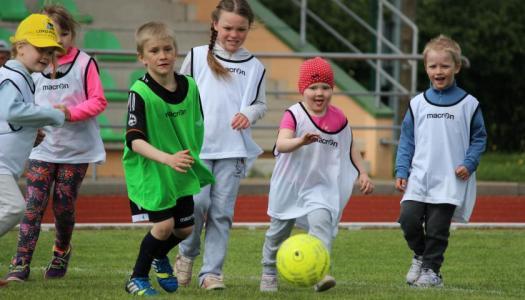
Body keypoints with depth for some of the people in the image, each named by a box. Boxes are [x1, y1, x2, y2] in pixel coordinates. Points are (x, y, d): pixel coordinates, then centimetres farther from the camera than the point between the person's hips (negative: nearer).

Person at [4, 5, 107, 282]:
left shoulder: (84, 63, -5)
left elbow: (98, 101, -5)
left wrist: (71, 112, -20)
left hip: (75, 149, -1)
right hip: (42, 147, 1)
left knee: (64, 207, 5)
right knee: (32, 205, -9)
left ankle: (61, 253, 31)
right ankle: (21, 264, -11)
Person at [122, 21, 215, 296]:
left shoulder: (189, 86, -5)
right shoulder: (140, 93, -22)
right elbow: (135, 140, -31)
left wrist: (194, 158, 15)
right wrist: (167, 158, -43)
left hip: (182, 171, 6)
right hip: (149, 170, -6)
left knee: (185, 228, 10)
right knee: (164, 224, -14)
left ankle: (159, 258, 43)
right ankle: (137, 278, 7)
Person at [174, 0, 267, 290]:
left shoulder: (254, 67, 9)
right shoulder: (197, 57, 5)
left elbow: (260, 103, 16)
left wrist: (249, 113, -7)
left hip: (233, 149, 1)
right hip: (197, 146, -1)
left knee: (222, 212, -2)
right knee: (197, 203, -13)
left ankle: (211, 272, 3)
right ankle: (187, 254, 13)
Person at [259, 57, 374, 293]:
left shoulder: (338, 118, -2)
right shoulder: (294, 115, -15)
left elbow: (350, 149, 13)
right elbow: (282, 144, -32)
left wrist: (362, 174, 5)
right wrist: (301, 141, -52)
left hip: (321, 186, 1)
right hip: (290, 184, -1)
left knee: (321, 222, -25)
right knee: (278, 231, 13)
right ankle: (269, 273, 35)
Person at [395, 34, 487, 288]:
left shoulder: (468, 104, 3)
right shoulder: (418, 104, 7)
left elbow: (479, 138, 7)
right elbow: (406, 140, 12)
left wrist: (469, 164, -7)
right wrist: (401, 171, 5)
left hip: (450, 181, -2)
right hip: (419, 178, 2)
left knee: (437, 227, -4)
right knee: (409, 218, -12)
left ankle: (431, 269, 12)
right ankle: (420, 256, 14)